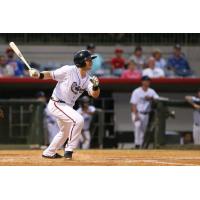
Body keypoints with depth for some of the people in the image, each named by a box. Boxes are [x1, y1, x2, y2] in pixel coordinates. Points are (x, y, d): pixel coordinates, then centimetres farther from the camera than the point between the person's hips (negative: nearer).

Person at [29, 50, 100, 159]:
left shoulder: (87, 78, 0)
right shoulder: (69, 70, -19)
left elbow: (95, 94, -9)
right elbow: (50, 74, -15)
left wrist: (96, 86, -30)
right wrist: (39, 74, -34)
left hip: (67, 106, 9)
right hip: (56, 104, -9)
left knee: (65, 132, 24)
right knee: (78, 120, -24)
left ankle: (49, 152, 42)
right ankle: (69, 150, -15)